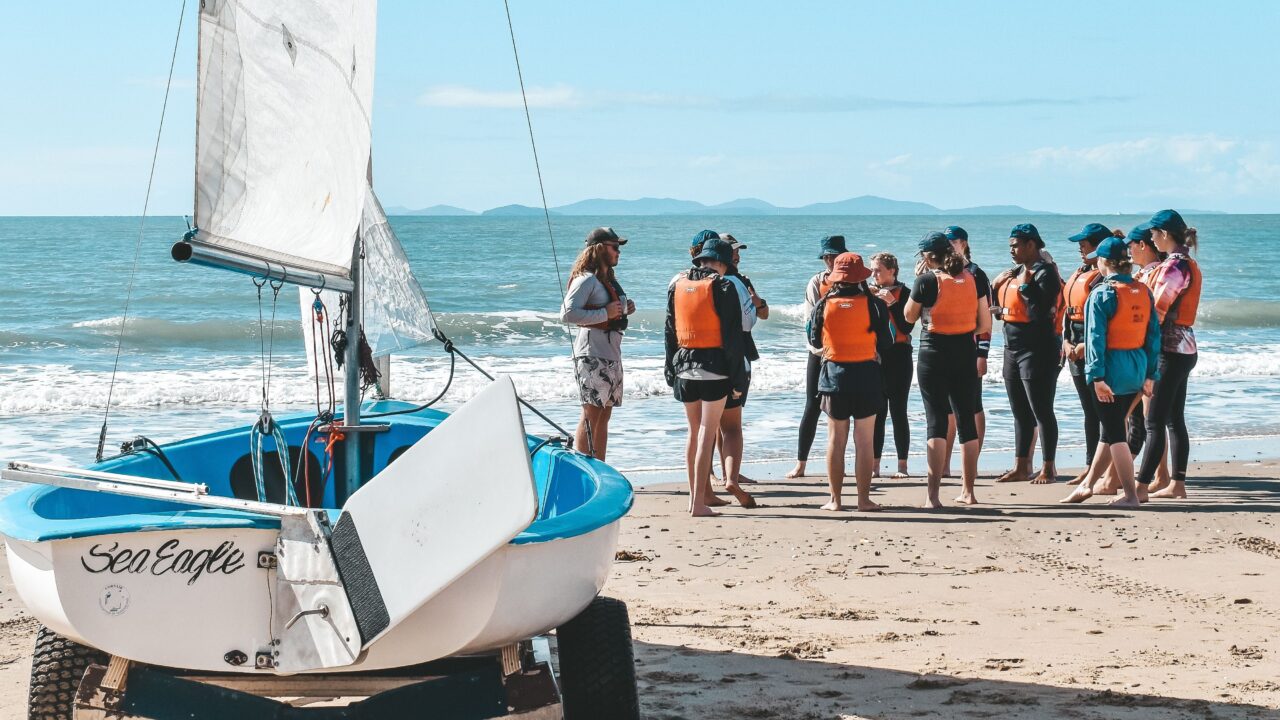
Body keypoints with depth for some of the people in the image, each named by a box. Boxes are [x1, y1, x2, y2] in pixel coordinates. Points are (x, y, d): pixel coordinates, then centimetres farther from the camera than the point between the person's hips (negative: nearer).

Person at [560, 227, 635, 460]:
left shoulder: (609, 279, 18)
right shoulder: (586, 280, -11)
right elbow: (567, 314, -22)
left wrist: (624, 310, 8)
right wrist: (606, 313, -21)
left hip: (611, 354, 9)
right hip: (592, 355, -9)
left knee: (605, 415, 10)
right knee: (591, 414, -11)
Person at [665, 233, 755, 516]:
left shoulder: (677, 284, 7)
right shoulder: (722, 287, -8)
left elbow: (669, 331, 12)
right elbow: (733, 336, -9)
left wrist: (671, 370, 18)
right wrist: (738, 378, -6)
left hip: (684, 368, 5)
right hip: (715, 368, -5)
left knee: (694, 432, 16)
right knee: (707, 434, -3)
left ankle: (695, 496, 21)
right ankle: (699, 503, -5)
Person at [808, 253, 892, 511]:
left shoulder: (824, 305, -5)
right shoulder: (873, 304, -9)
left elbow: (814, 341, 5)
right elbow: (886, 343, -2)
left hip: (834, 374, 1)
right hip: (867, 375, -1)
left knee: (836, 440, 8)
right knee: (864, 440, 4)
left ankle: (835, 499, 9)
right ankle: (863, 499, 4)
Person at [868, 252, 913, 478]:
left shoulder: (903, 293, -2)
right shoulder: (870, 292, 10)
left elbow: (907, 327, -12)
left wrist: (892, 303, -17)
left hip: (898, 358, -4)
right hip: (874, 357, 4)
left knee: (898, 411, -3)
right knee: (877, 412, 3)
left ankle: (902, 465, 1)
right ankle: (874, 466, 5)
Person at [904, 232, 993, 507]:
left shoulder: (927, 280, -10)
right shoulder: (973, 279, 4)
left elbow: (909, 316, 3)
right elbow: (985, 324, 5)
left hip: (934, 352, -4)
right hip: (965, 353, 4)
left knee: (936, 420, -4)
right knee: (966, 419, 13)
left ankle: (934, 494, -9)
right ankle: (968, 491, 19)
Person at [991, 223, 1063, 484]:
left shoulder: (1045, 272, -12)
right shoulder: (1017, 271, 14)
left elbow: (1040, 312, -23)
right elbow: (997, 306, 19)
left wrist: (1026, 285, -21)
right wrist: (997, 285, 4)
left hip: (1038, 350, -9)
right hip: (1013, 348, 9)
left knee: (1041, 411, -5)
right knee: (1020, 412, 13)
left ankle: (1049, 469, 0)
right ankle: (1021, 467, 19)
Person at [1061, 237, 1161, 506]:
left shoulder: (1101, 294, -12)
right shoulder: (1144, 292, 6)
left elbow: (1096, 338, -16)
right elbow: (1154, 335, 8)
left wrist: (1097, 376, -16)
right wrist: (1151, 374, 12)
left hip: (1112, 370, -7)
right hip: (1137, 369, 7)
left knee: (1115, 433, 2)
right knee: (1112, 428, 17)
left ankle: (1131, 494, 3)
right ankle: (1088, 484, 28)